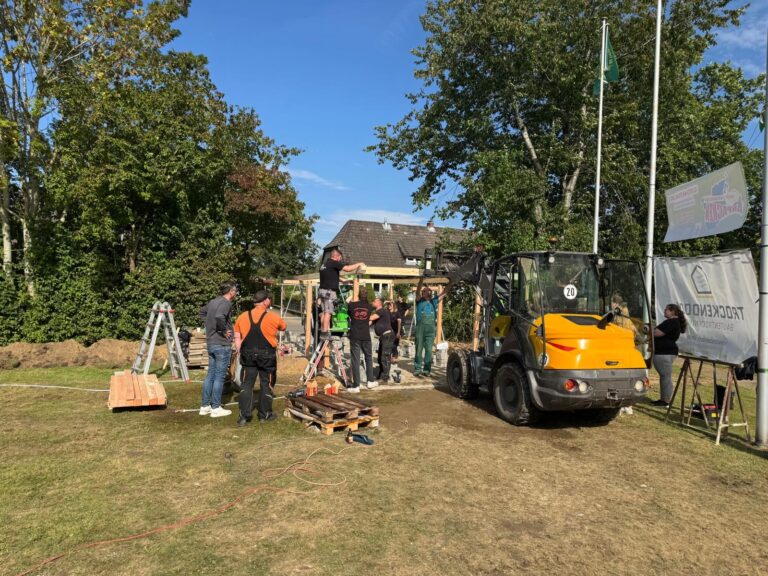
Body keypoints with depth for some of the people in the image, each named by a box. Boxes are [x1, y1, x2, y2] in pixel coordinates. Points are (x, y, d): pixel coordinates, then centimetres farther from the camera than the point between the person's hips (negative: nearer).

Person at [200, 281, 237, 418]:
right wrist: (223, 331, -19)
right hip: (222, 344, -8)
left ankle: (205, 406, 20)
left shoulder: (213, 301, 10)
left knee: (210, 374, 14)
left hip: (211, 343, 8)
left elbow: (202, 312, 28)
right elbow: (219, 317, -34)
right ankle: (216, 408, 6)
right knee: (219, 376, 0)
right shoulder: (226, 303, -16)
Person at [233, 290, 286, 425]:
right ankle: (264, 414, 20)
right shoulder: (273, 317, -9)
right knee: (266, 384, 10)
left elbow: (237, 339, 5)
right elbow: (283, 327, 11)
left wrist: (242, 354, 13)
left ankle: (244, 415, 5)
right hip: (267, 356, -3)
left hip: (248, 355, 3)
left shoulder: (242, 317, 1)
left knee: (247, 384, 10)